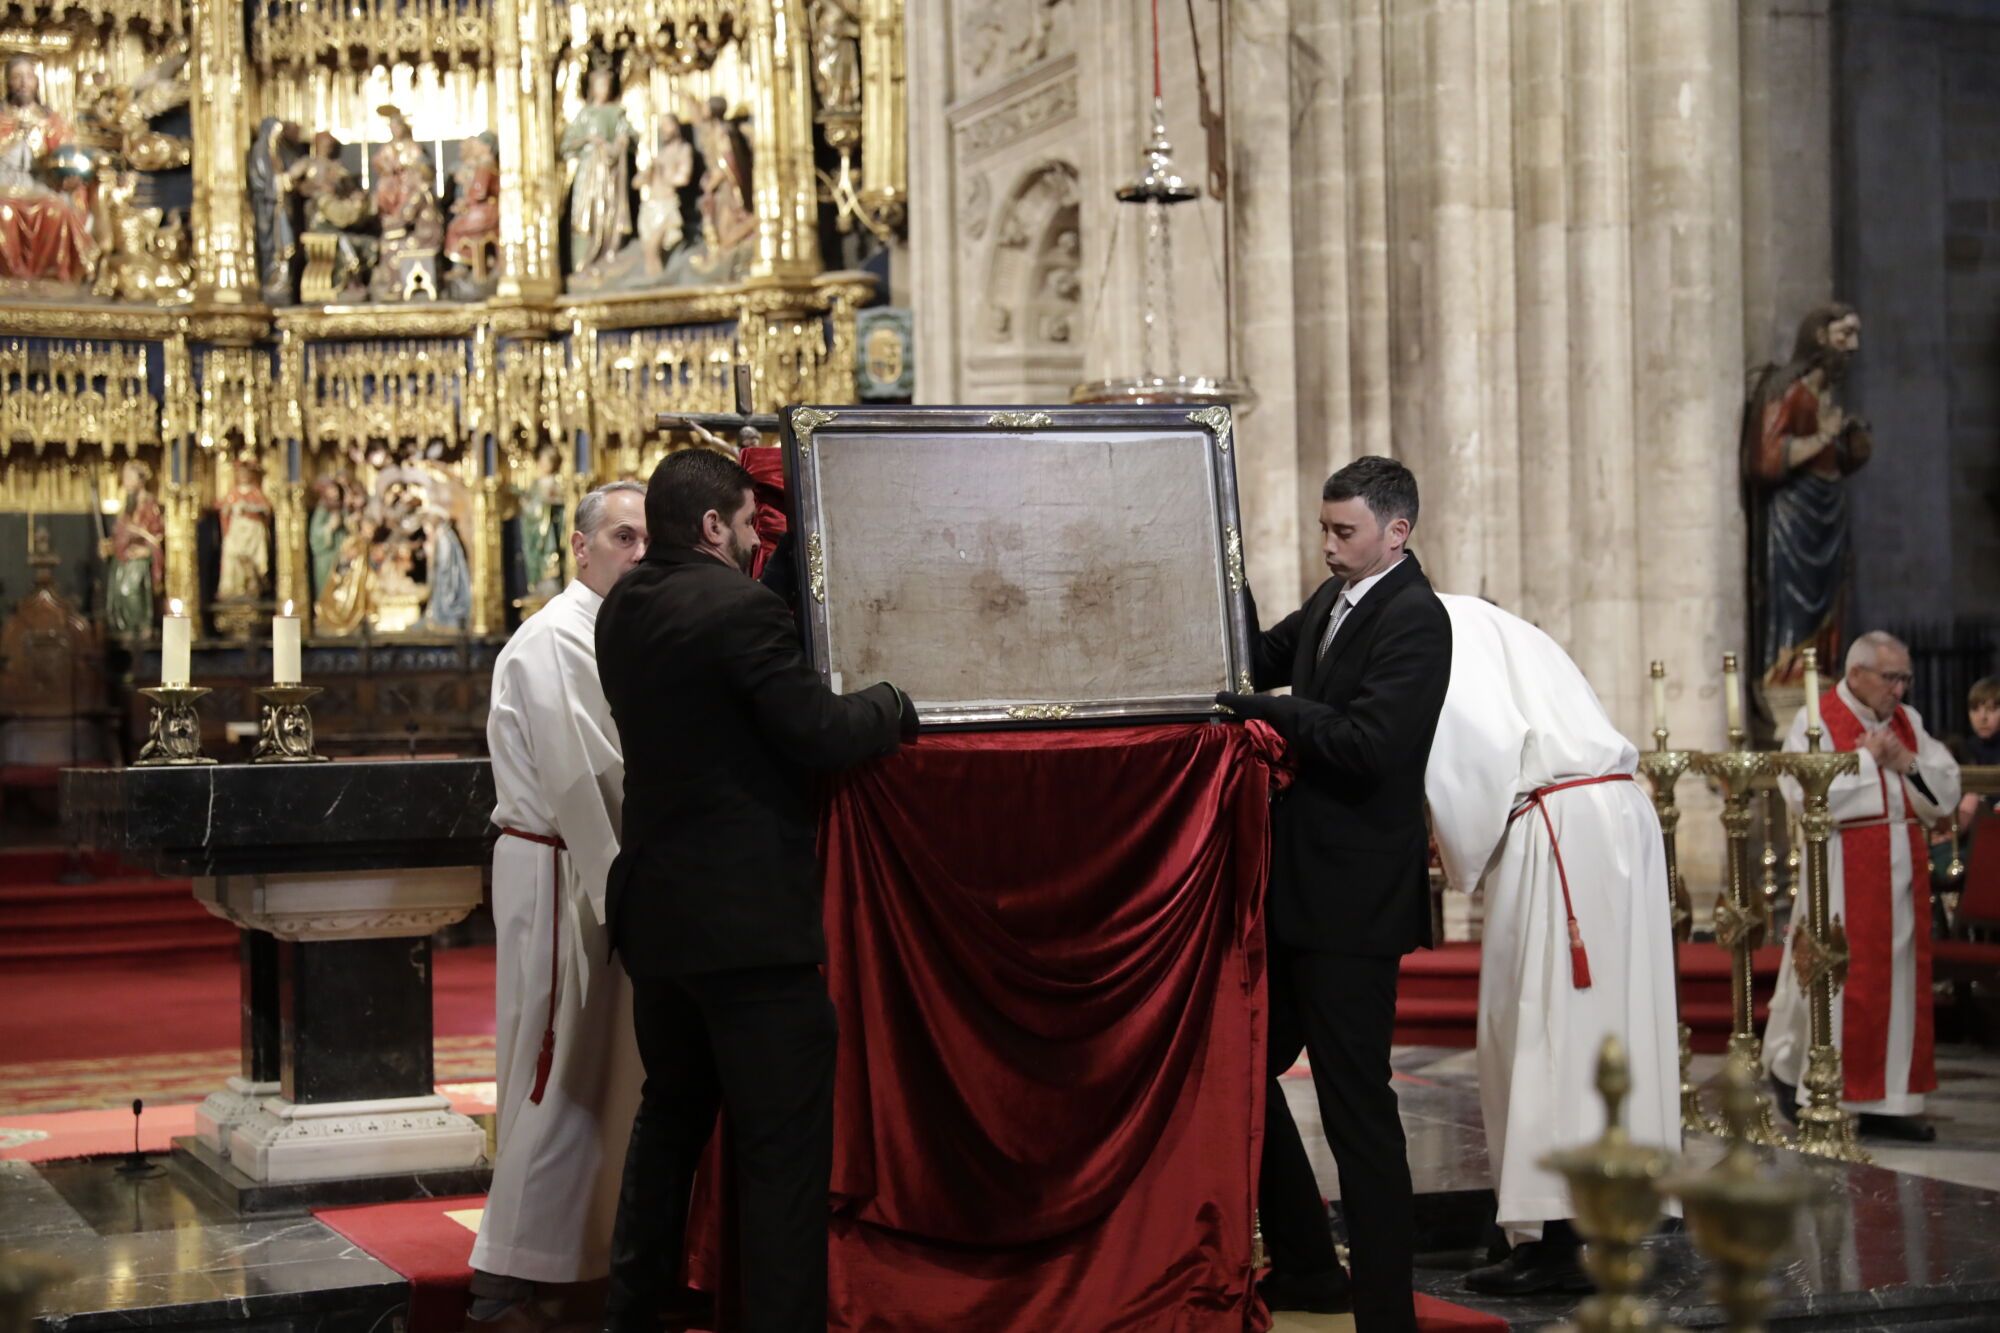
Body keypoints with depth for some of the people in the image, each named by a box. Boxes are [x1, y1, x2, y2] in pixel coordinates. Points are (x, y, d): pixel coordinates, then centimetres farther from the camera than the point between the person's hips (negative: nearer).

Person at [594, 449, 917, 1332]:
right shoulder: (741, 608, -17)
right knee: (783, 1144, -1)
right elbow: (820, 734, -17)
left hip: (655, 911, 8)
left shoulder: (623, 612, 8)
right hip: (750, 918, -8)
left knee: (670, 1114, 22)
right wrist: (893, 707, 2)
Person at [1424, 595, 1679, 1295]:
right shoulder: (1515, 638, 26)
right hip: (1625, 817, 8)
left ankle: (1555, 1241, -5)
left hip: (1555, 828, -8)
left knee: (1542, 1026, -5)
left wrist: (1462, 849, 2)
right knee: (1607, 1021, 11)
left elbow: (1477, 757, -11)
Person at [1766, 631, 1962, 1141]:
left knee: (1900, 983, 5)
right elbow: (1807, 797, -19)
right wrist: (1867, 760, -13)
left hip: (1901, 874, 6)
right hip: (1841, 876, -6)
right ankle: (1791, 1069, 12)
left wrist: (1906, 763, -8)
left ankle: (1890, 1102, 10)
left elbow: (1946, 794, 8)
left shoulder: (1908, 723, 13)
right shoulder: (1816, 723, -6)